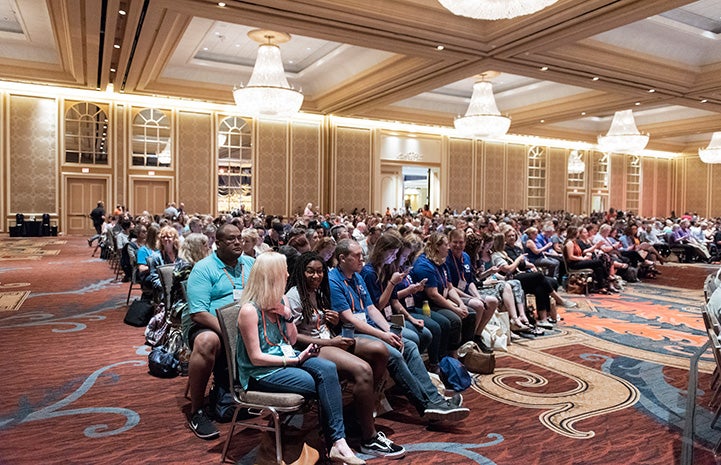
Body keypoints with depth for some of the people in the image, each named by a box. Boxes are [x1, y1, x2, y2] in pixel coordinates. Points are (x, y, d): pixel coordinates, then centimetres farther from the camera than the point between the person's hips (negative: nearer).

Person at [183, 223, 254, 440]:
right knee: (207, 342, -39)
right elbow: (198, 313, -14)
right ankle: (196, 412, -20)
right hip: (206, 325, -4)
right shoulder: (203, 268, -4)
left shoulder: (250, 264, 13)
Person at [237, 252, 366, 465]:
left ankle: (338, 442, -25)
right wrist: (294, 360, -17)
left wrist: (288, 316, -4)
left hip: (285, 358, 7)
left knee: (328, 369, -22)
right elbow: (256, 358, -17)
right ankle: (337, 442, -2)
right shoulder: (249, 310, -16)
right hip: (261, 373, -7)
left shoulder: (278, 302, 7)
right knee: (325, 385, -20)